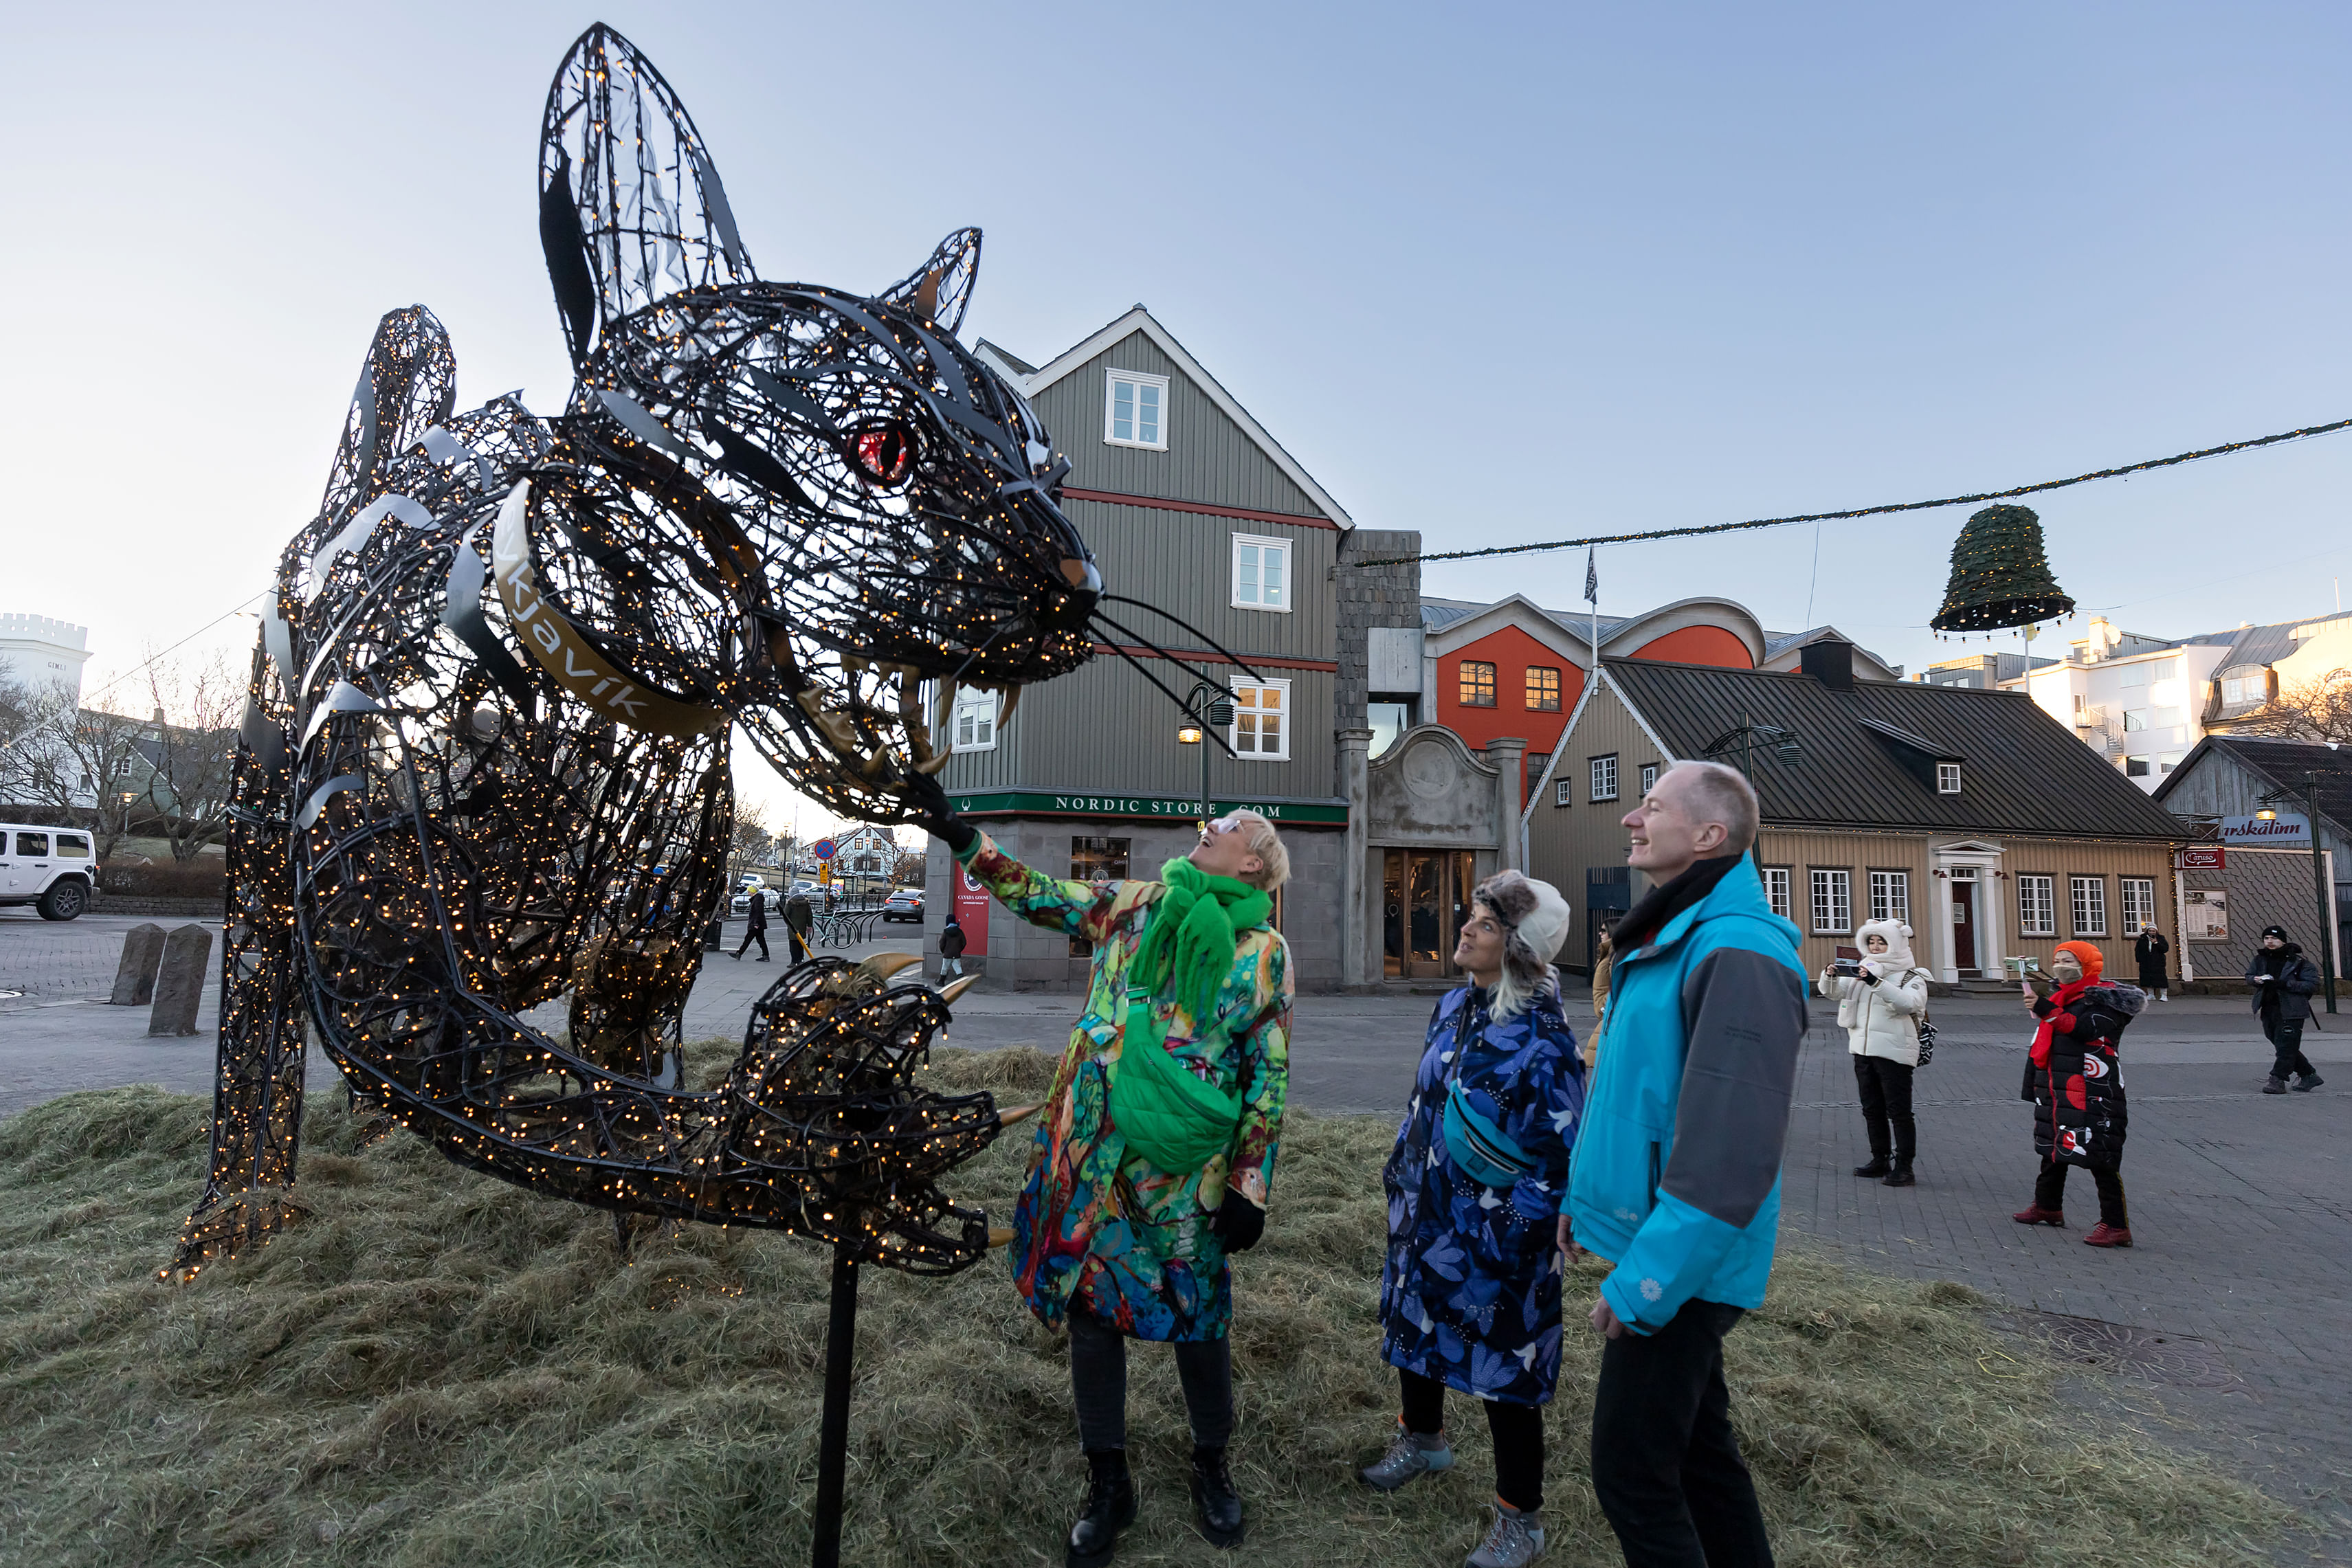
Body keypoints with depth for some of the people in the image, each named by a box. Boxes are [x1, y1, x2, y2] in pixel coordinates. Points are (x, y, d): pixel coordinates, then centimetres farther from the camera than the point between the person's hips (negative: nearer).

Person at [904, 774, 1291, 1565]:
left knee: (1198, 1316, 12)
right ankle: (1108, 1484, 34)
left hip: (1188, 1165, -3)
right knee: (1091, 1306, 12)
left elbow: (1268, 1078, -4)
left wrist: (1250, 1187, -6)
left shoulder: (1264, 951, -5)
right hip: (1095, 1150, 3)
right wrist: (959, 833, 7)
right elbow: (1039, 896, 12)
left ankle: (1211, 1463, 40)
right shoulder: (1133, 903, 4)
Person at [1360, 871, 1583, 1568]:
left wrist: (1507, 1234, -18)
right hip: (1427, 1210, 8)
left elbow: (1558, 1153, -20)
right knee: (1415, 1320, 24)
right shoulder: (1455, 1005, 1)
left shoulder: (1541, 1039, -23)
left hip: (1489, 1233, -8)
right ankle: (1423, 1437, 51)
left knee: (1500, 1369, 6)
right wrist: (1400, 1167, 15)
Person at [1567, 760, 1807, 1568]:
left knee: (1631, 1471, 1)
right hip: (1654, 1248, 9)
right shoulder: (1663, 941, 10)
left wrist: (1647, 1280, -24)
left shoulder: (1736, 954, -23)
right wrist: (1583, 1192, 19)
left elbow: (1730, 1147, -27)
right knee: (1698, 1443, 22)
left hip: (1682, 1265, -9)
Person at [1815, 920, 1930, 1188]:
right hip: (1863, 1050, 6)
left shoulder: (1912, 977, -4)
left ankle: (1904, 1168, 1)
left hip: (1894, 1053, -6)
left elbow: (1909, 1003, -24)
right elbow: (1833, 992, 9)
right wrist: (1830, 976, -14)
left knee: (1899, 1111, -3)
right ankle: (1880, 1161, 24)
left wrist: (1876, 982, -34)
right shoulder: (1861, 971, 13)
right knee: (1872, 1110, 13)